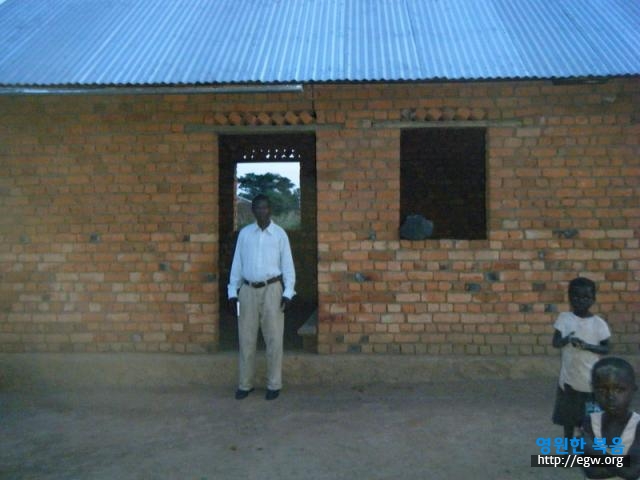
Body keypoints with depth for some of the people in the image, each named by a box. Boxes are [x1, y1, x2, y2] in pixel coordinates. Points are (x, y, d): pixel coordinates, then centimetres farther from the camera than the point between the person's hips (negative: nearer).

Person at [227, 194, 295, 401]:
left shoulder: (280, 234, 0)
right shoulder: (244, 233, 6)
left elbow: (287, 265, 0)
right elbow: (237, 264, 8)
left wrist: (288, 293, -8)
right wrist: (232, 292, 3)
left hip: (272, 290, -2)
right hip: (248, 290, 2)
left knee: (273, 339, 2)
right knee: (246, 339, 6)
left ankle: (274, 384, 12)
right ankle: (245, 384, 17)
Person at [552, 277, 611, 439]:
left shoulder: (599, 323, -8)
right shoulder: (564, 318, -6)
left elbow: (606, 349, -4)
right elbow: (555, 342, -9)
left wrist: (587, 346, -22)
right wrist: (567, 340, -31)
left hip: (591, 378, -1)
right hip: (569, 377, 1)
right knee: (568, 413, 14)